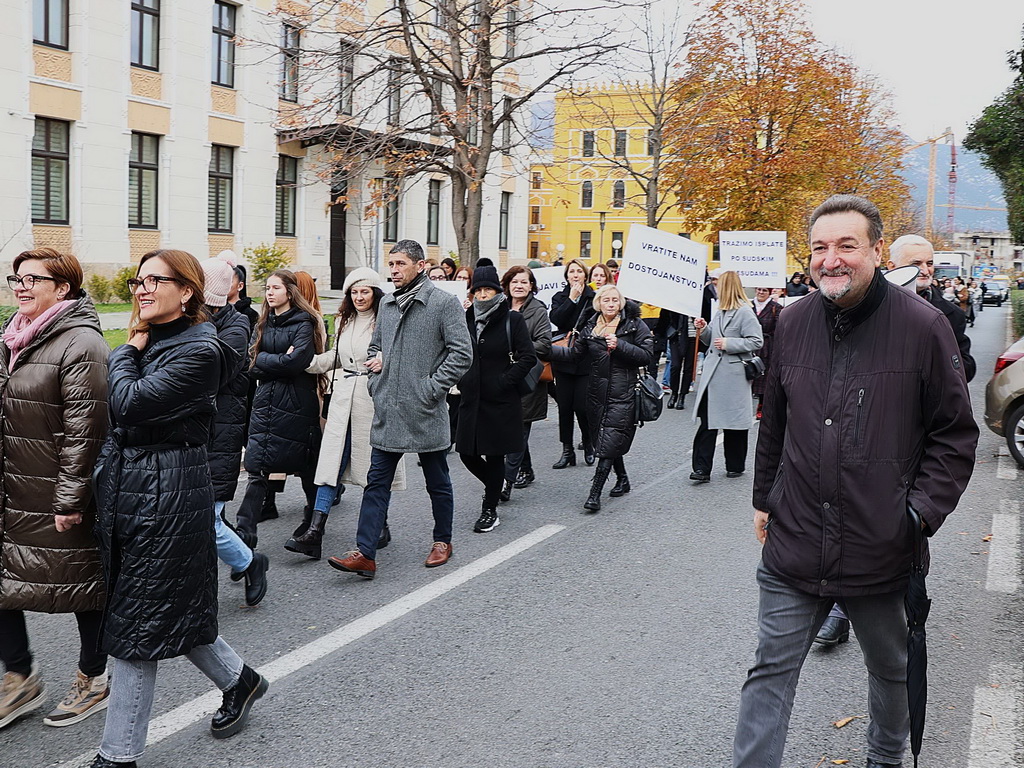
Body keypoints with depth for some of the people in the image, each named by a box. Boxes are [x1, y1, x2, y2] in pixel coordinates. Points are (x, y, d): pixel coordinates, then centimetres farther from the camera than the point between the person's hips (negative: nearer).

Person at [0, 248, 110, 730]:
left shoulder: (81, 343, -16)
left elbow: (84, 429, -20)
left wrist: (70, 500, -20)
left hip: (62, 496, -8)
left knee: (82, 583, 7)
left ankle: (93, 681, 25)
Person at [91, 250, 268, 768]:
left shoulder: (198, 351, -15)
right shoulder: (147, 342, 10)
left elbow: (130, 404, -20)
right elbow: (115, 415, 10)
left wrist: (128, 352, -8)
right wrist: (132, 350, 3)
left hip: (167, 491, -9)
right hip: (124, 486, 9)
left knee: (137, 624, 0)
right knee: (169, 608, 18)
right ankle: (238, 680, 39)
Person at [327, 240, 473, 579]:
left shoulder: (443, 302, -8)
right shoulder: (387, 304, 12)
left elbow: (461, 354, -12)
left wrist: (431, 389, -16)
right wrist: (375, 379, 9)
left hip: (425, 412, -5)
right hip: (387, 412, 6)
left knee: (437, 483, 11)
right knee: (376, 483, 2)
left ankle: (443, 541, 29)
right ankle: (365, 553, 2)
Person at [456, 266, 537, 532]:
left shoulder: (512, 320, -5)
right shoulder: (466, 320, 8)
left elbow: (528, 357, -8)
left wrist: (505, 381, -14)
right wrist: (462, 381, 5)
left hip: (501, 400, -5)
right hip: (472, 398, 5)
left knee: (495, 455, 2)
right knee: (467, 453, 7)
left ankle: (490, 511, 13)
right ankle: (494, 484, 36)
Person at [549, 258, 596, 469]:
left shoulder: (594, 297, 2)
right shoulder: (559, 297, 10)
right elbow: (555, 319, -8)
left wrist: (578, 334, -11)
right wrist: (572, 299, -9)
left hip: (586, 359, -3)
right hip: (564, 358, 3)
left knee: (582, 406, -6)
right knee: (564, 406, 4)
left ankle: (589, 446, 17)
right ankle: (567, 450, 12)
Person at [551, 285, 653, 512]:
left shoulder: (635, 325, -2)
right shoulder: (591, 327, 10)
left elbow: (646, 355, -7)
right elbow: (575, 353, 19)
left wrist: (620, 345, -17)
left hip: (624, 393, -5)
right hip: (598, 392, 5)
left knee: (609, 444, -9)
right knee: (606, 441, 12)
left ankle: (595, 493, -10)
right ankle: (622, 479, 34)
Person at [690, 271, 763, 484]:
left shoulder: (745, 312, -10)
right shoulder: (720, 312, 15)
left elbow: (756, 341, -15)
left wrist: (728, 344, -18)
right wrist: (704, 329, 5)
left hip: (733, 376, -7)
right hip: (712, 373, 7)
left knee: (734, 422, 7)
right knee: (707, 422, 0)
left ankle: (735, 466, 22)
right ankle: (702, 469, -1)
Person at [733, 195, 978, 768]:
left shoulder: (923, 325, -10)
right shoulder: (794, 322, 2)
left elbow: (956, 434, -4)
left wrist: (921, 512, -12)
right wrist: (766, 499, 17)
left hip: (882, 548, -2)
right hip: (794, 544, 2)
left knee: (891, 668, 21)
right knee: (771, 672, 5)